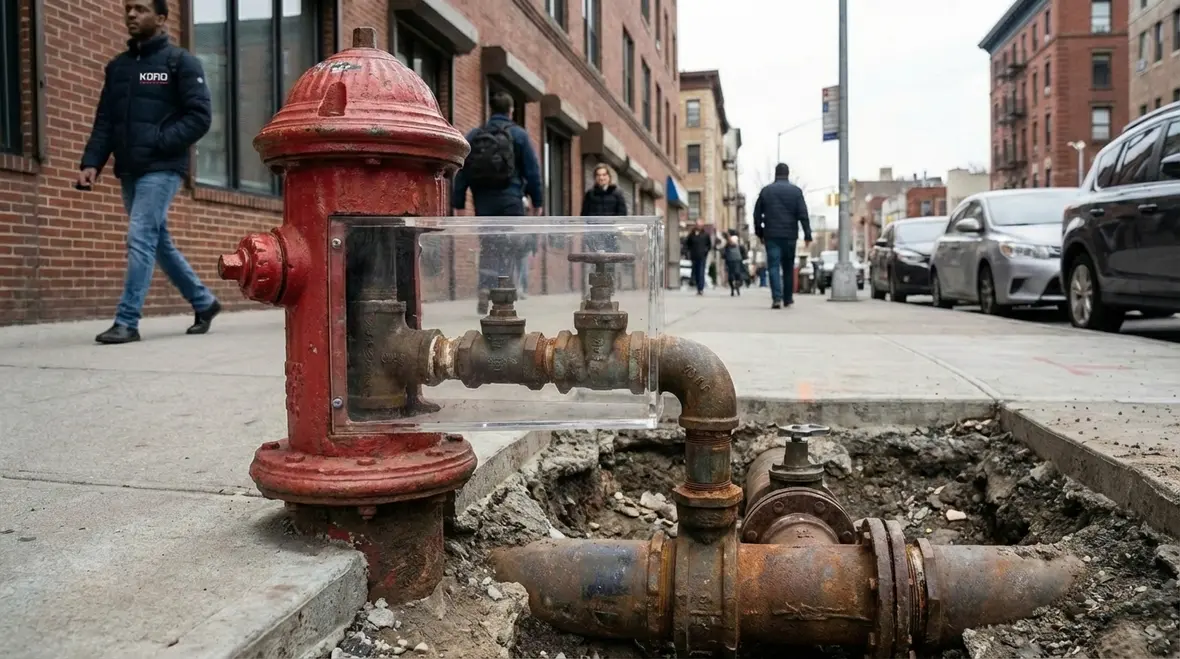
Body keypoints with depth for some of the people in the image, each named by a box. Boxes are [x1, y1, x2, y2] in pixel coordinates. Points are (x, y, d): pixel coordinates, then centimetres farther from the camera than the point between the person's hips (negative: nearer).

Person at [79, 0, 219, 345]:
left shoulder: (181, 61, 0)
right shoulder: (117, 66, 17)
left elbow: (200, 116, -9)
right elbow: (104, 122, 14)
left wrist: (158, 142, -17)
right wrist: (91, 163, 1)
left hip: (162, 169, -7)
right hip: (129, 171, 7)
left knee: (140, 239, -14)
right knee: (159, 242, 12)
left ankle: (127, 322, -11)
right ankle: (204, 302, 25)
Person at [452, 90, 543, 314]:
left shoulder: (473, 136, 10)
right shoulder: (518, 134, 2)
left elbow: (462, 172, 6)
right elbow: (532, 170, 0)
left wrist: (459, 203, 8)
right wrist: (537, 201, 5)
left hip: (483, 201, 3)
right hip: (510, 200, -3)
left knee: (487, 247, 12)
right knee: (510, 248, 2)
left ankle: (485, 289, 1)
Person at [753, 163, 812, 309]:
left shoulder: (766, 191, 6)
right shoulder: (796, 191, 2)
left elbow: (757, 214, 8)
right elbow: (803, 215, -3)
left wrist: (760, 233, 16)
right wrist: (807, 235, -2)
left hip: (771, 235, 0)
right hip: (789, 235, 0)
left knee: (773, 266, -4)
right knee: (788, 267, 12)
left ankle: (776, 298, -18)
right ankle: (788, 298, 19)